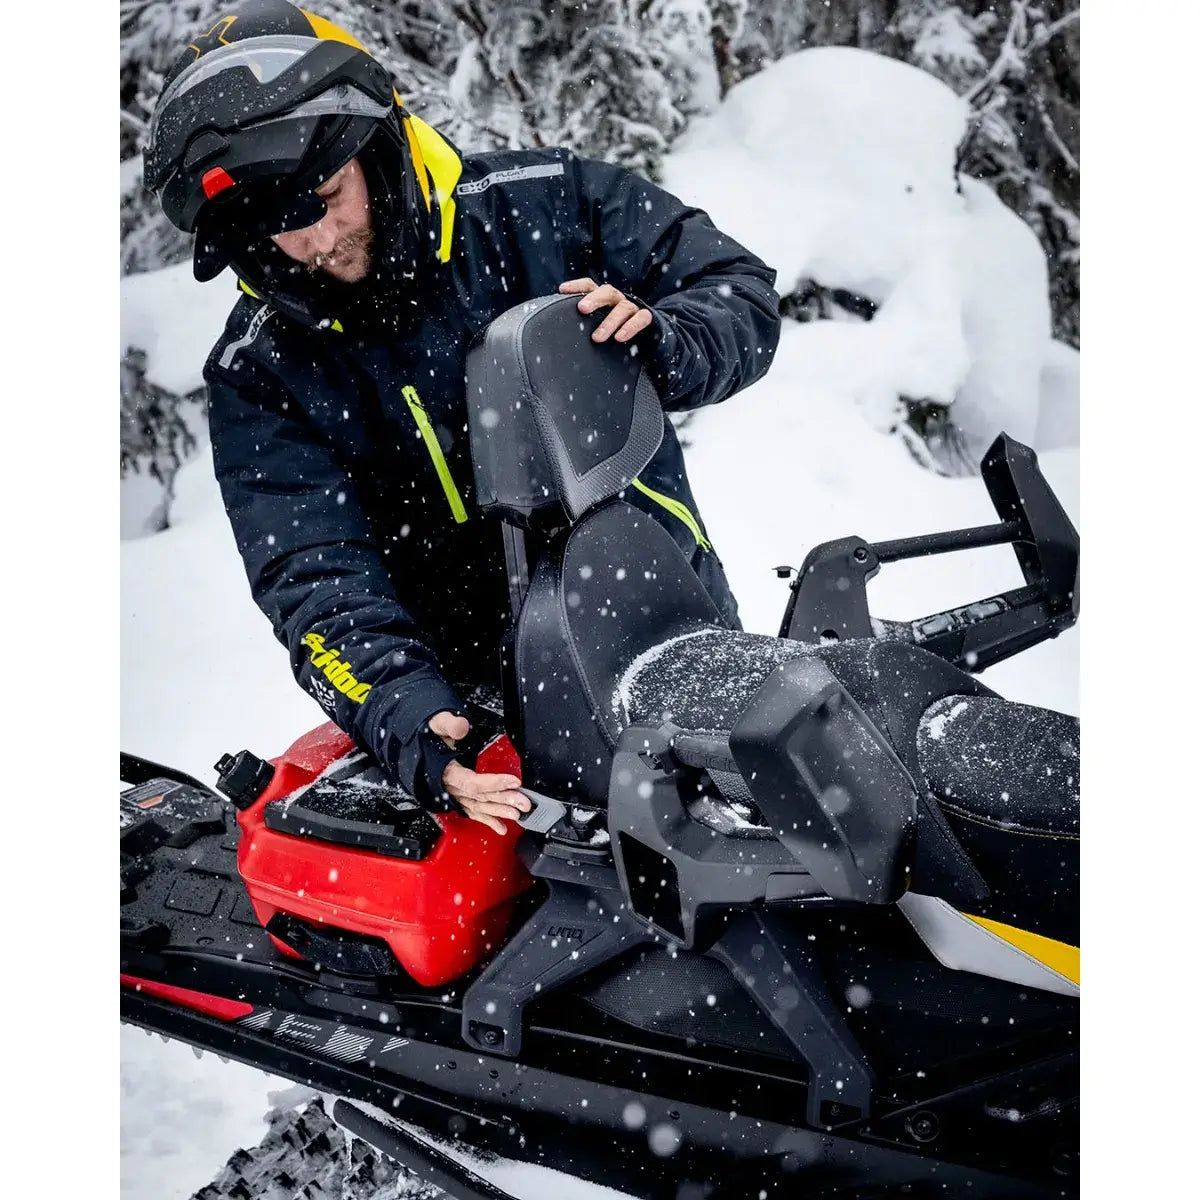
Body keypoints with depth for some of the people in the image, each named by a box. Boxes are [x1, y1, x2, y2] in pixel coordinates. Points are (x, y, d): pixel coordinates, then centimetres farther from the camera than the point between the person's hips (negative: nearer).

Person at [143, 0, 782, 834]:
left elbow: (743, 292, -1)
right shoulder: (259, 374, -6)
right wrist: (409, 718, -32)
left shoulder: (543, 203, -6)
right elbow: (316, 580, -14)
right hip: (477, 698, -1)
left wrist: (664, 345, -25)